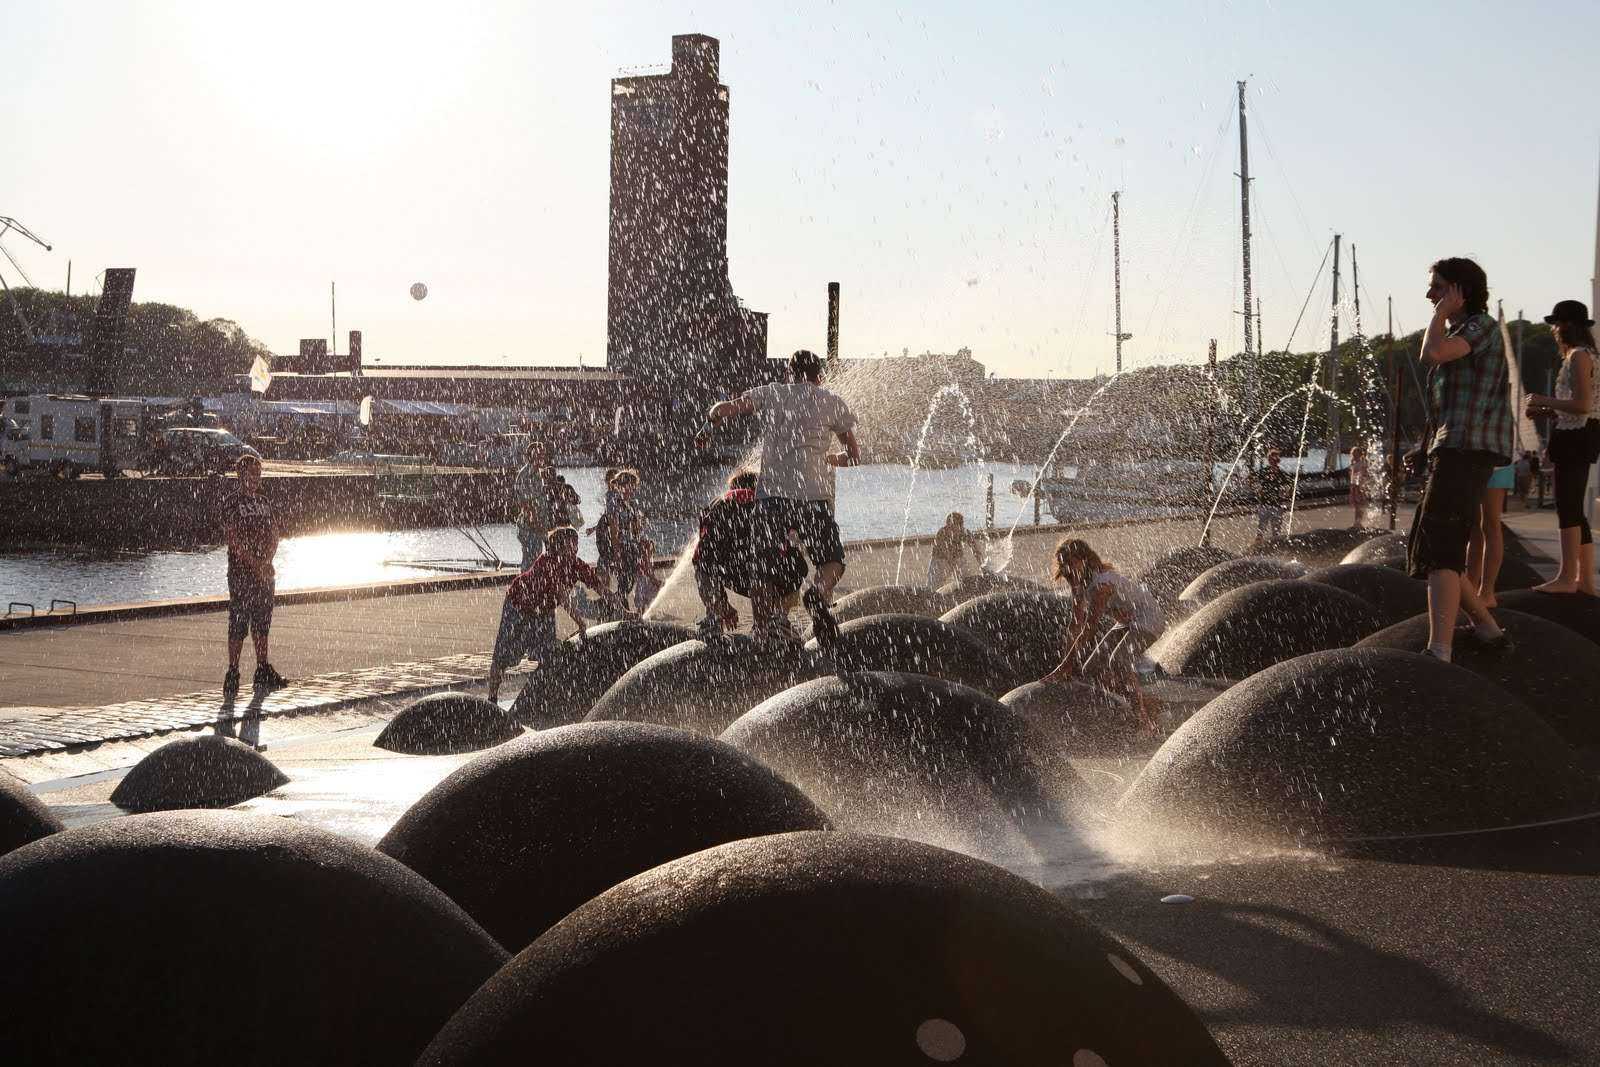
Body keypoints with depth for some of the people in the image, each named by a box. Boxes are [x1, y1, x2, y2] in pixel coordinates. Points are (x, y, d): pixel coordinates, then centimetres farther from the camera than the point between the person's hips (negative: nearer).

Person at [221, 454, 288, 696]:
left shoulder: (264, 502, 14)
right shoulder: (231, 502, -6)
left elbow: (273, 535, 11)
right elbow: (233, 538, -14)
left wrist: (267, 561, -7)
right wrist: (256, 564, -17)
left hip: (265, 573, 6)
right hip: (241, 571, -6)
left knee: (262, 622, 11)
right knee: (238, 624, -6)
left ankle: (263, 670, 18)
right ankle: (232, 674, -3)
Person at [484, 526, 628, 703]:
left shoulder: (577, 566, -20)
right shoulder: (547, 562, -37)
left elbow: (602, 590, -21)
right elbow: (563, 595, -44)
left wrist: (623, 612, -30)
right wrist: (580, 622, -50)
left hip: (544, 611, 5)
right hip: (519, 605, -5)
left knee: (547, 658, 1)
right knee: (502, 657, 1)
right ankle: (492, 698, 13)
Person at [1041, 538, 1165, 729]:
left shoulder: (1101, 583, -31)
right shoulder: (1079, 581, -4)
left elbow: (1088, 630, -33)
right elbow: (1076, 624, 0)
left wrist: (1064, 668, -32)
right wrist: (1066, 664, -5)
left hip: (1148, 620, -10)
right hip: (1126, 623, 10)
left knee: (1117, 661, -35)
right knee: (1091, 670, 1)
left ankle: (1144, 713, -22)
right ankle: (1145, 704, 12)